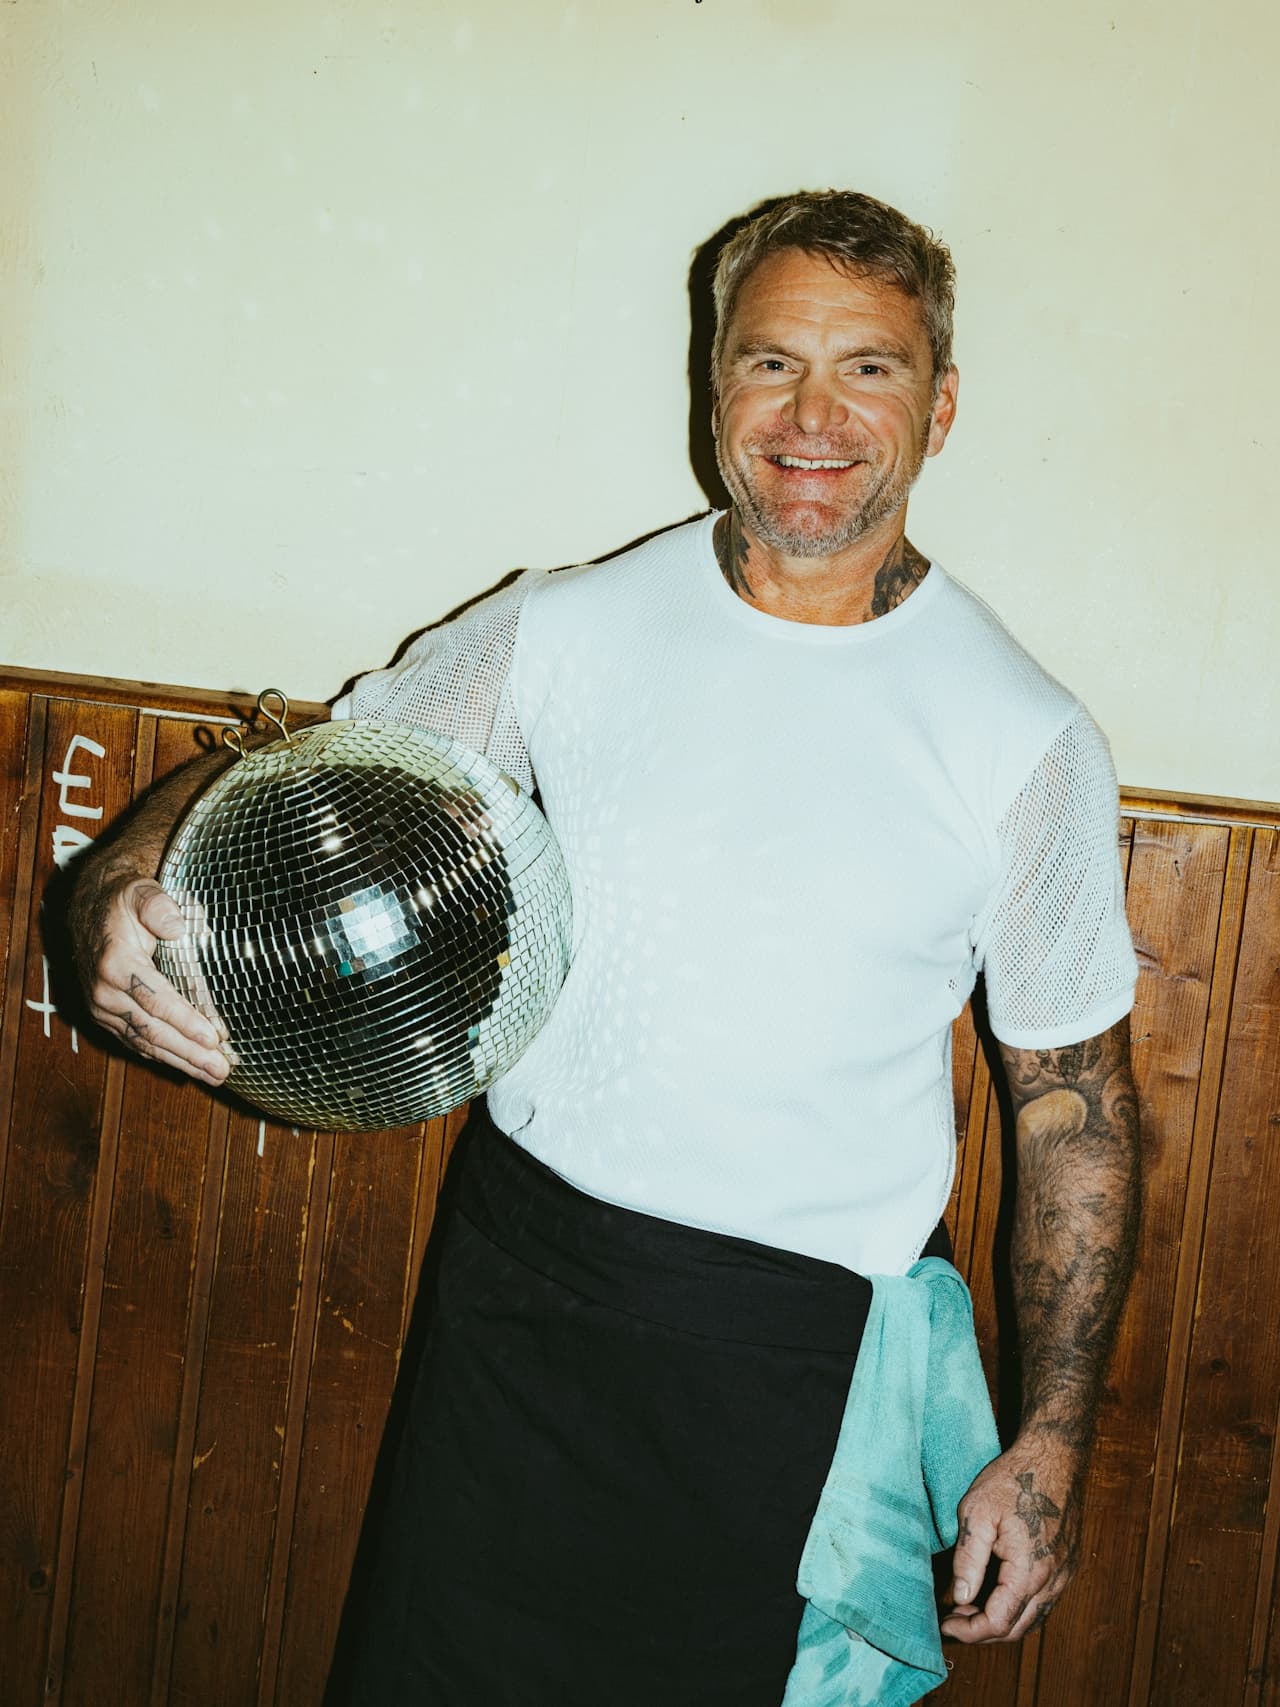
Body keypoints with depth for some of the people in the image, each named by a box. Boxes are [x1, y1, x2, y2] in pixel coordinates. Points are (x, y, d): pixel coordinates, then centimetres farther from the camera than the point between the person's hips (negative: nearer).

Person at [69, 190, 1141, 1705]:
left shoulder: (1025, 739, -9)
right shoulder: (568, 631, -4)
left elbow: (1073, 1100, -3)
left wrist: (1051, 1441, -4)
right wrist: (125, 885, -19)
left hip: (804, 1348, -2)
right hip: (522, 1282, 2)